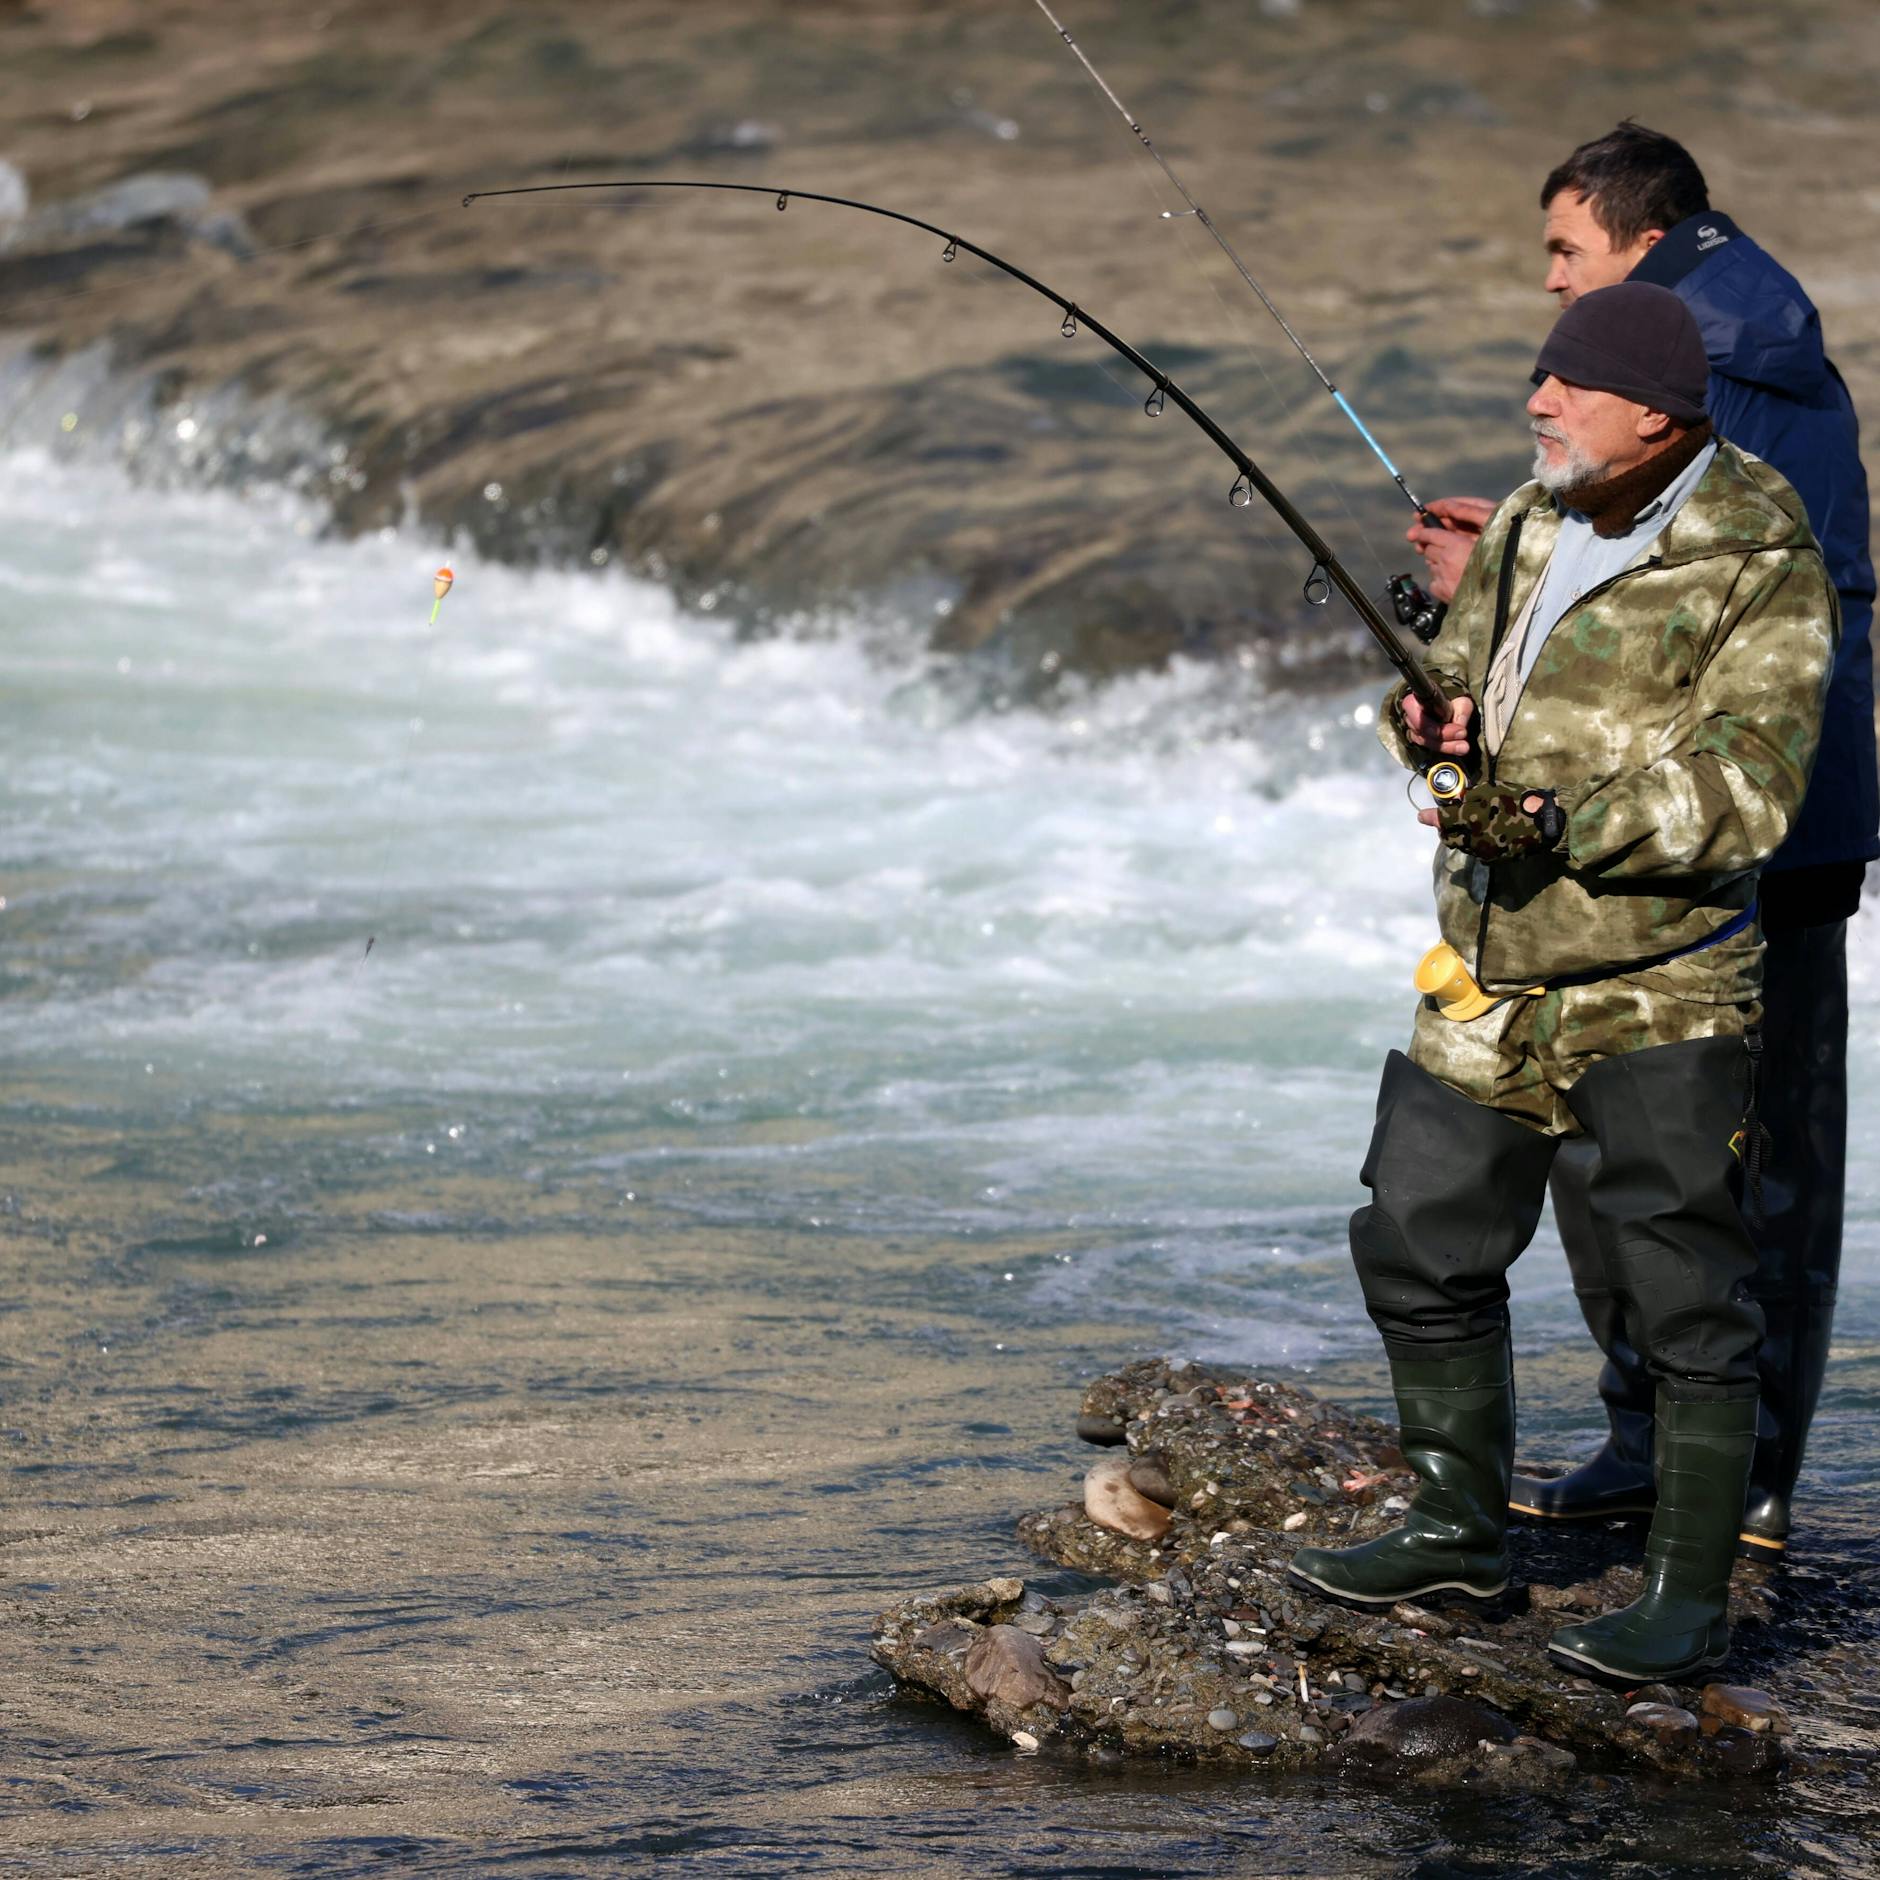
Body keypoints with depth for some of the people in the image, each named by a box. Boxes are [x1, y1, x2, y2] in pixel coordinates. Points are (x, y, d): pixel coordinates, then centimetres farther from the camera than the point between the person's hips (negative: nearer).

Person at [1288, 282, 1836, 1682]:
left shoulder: (1764, 572, -13)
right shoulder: (1532, 523, 10)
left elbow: (1744, 788, -20)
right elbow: (1466, 665, 17)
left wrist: (1570, 826, -29)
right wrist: (1430, 720, -7)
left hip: (1658, 997, -7)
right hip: (1490, 981, 8)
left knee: (1685, 1289, -6)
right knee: (1422, 1242, 14)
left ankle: (1690, 1601, 1)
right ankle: (1461, 1527, 30)